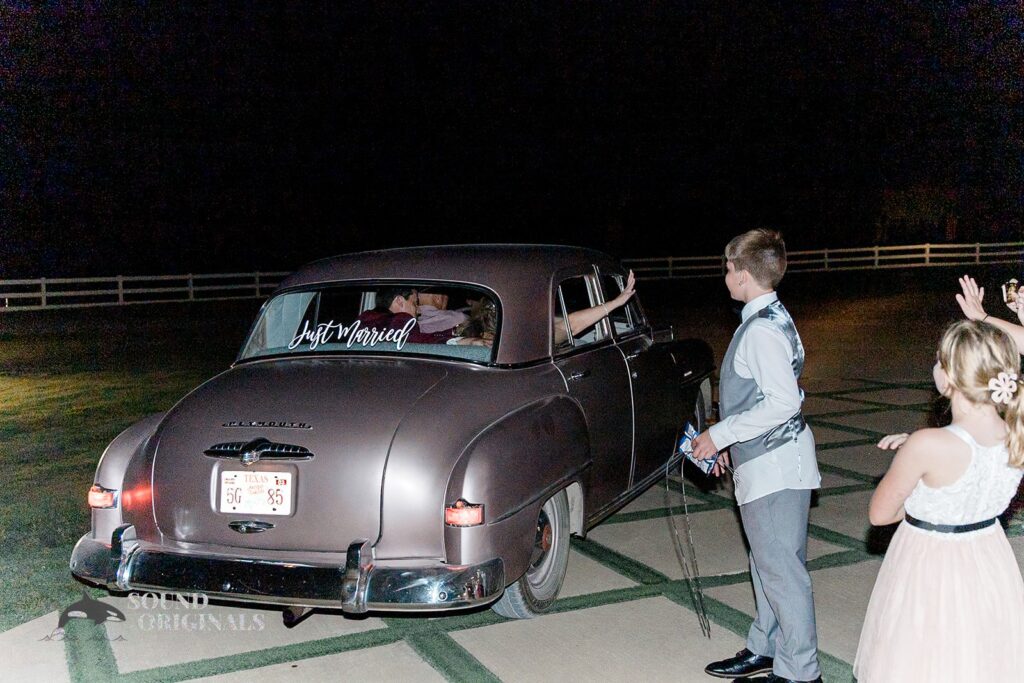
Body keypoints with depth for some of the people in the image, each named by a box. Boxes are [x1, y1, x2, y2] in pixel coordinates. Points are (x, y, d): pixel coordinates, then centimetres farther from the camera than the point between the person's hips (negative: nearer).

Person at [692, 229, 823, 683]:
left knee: (781, 568, -2)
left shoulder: (763, 330, -21)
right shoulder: (768, 319, 11)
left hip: (775, 465, -11)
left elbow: (783, 402, -27)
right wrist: (729, 439, 19)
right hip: (766, 462, 11)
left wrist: (720, 434, -20)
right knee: (768, 562, 20)